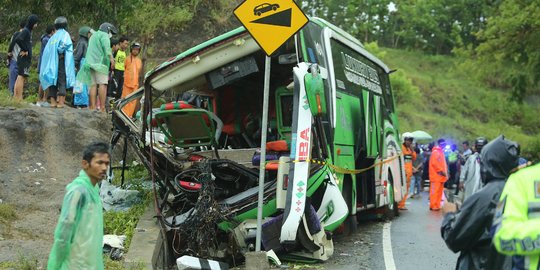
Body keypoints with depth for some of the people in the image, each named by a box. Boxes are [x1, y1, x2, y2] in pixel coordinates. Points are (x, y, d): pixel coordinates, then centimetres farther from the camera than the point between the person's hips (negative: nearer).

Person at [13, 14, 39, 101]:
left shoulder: (28, 31, 16)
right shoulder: (25, 31, -12)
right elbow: (17, 39, -28)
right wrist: (25, 50, -18)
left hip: (26, 58, 10)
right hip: (24, 58, -10)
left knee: (20, 78, 11)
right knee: (21, 77, -10)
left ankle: (15, 97, 15)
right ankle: (19, 98, -11)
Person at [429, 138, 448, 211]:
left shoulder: (441, 152, 19)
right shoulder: (435, 152, -9)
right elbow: (434, 163, -17)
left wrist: (445, 172, 10)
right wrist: (441, 171, -16)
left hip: (441, 175, 9)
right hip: (436, 175, -9)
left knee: (439, 191, 9)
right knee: (435, 191, -10)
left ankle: (437, 205, 13)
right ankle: (433, 206, -9)